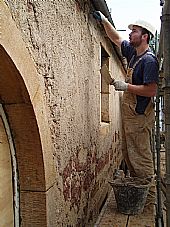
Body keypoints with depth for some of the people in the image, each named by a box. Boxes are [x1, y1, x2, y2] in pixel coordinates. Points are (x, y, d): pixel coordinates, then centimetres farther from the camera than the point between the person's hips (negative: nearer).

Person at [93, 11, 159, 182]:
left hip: (140, 116, -9)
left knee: (140, 156, -4)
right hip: (129, 114, 9)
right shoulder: (133, 52, 11)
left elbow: (151, 91, -22)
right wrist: (104, 20, 20)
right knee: (128, 153, 15)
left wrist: (126, 86, -18)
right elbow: (116, 38, 25)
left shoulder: (149, 60, -15)